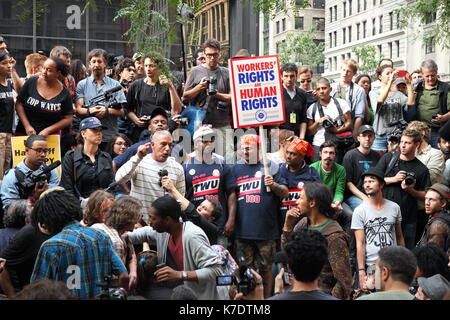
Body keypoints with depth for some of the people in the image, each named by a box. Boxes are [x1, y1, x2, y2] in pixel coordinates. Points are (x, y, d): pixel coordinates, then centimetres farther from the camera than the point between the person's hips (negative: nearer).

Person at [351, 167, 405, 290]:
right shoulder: (359, 211, -4)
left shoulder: (394, 207, 5)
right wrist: (361, 272, -13)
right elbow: (360, 244, -7)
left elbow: (399, 237, 13)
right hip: (369, 266, -2)